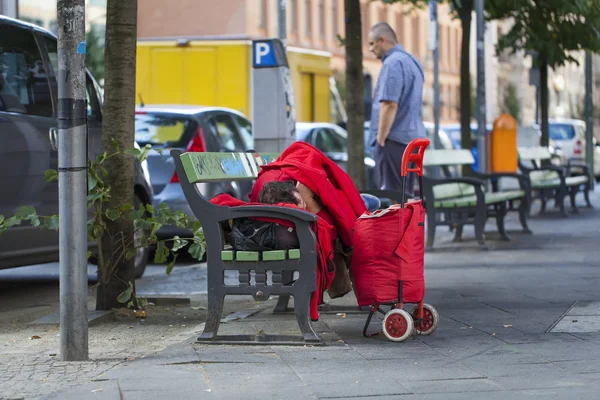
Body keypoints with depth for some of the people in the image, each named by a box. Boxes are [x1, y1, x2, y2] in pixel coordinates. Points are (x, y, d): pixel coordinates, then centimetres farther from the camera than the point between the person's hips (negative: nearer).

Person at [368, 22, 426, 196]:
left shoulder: (393, 63, -13)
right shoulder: (412, 62, 18)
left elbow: (390, 104, -20)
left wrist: (380, 139, -16)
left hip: (395, 139, -10)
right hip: (412, 138, 10)